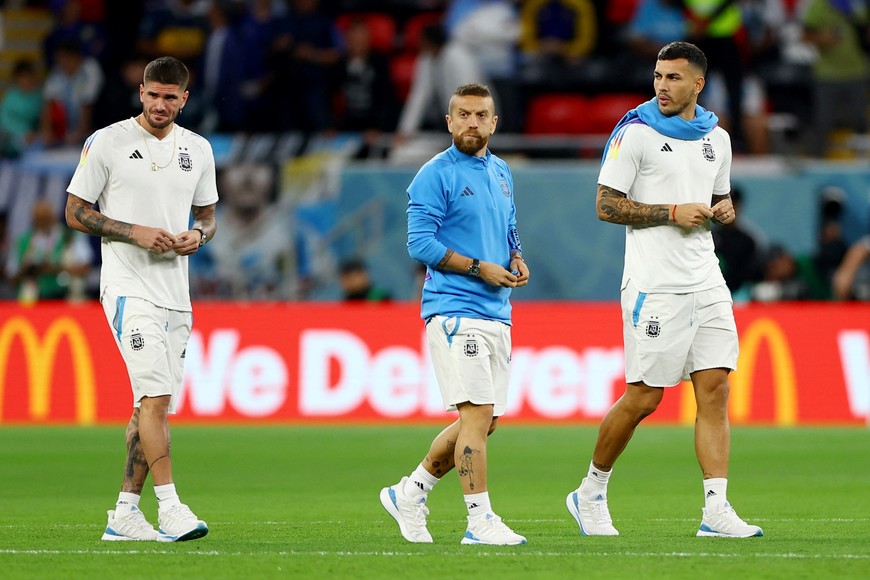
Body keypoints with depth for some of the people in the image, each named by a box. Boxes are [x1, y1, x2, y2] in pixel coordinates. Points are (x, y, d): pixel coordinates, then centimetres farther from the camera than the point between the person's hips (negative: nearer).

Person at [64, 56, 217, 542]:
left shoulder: (198, 150, 11)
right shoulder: (107, 143, -4)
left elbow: (208, 215, 22)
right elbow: (76, 211, -2)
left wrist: (199, 235, -2)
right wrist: (135, 233, -14)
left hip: (176, 295, 6)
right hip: (129, 287, -6)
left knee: (155, 404, 7)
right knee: (156, 394, -18)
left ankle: (125, 513, 13)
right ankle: (169, 507, -21)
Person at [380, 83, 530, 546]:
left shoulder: (501, 173, 17)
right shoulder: (436, 175, -7)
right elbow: (420, 242, -12)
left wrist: (517, 260, 6)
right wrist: (480, 269, -16)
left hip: (497, 313, 8)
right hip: (455, 311, -8)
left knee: (482, 421, 10)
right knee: (478, 413, -13)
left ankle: (409, 493, 23)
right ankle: (480, 520, -11)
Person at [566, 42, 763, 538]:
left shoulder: (717, 138, 13)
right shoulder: (635, 132, -5)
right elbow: (606, 205, -8)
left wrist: (725, 209, 2)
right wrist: (673, 212, -15)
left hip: (707, 285, 6)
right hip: (656, 287, -6)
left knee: (715, 390, -4)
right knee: (643, 398, -3)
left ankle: (716, 511, -6)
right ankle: (591, 494, 16)